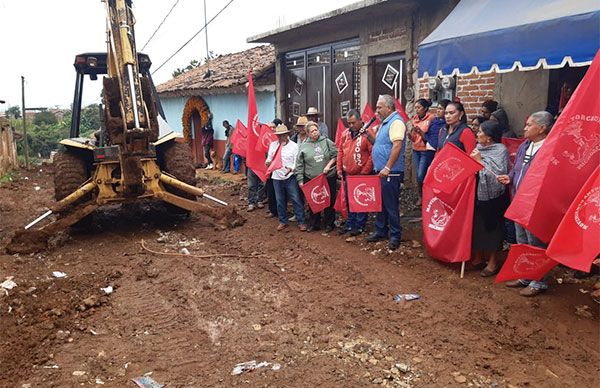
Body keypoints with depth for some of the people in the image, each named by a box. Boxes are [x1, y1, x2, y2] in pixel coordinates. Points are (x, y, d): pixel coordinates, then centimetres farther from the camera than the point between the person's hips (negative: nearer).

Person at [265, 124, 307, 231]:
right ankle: (283, 221, 25)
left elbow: (297, 162, -6)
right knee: (280, 201, 12)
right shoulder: (273, 145, 6)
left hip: (290, 177, -3)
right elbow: (269, 158, 11)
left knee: (296, 200, -2)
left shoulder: (294, 146, -4)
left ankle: (301, 222, 6)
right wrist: (267, 162, -13)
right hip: (277, 177, 3)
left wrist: (291, 168, -26)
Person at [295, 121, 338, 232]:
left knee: (330, 201, 6)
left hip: (328, 177, -1)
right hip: (311, 179, 1)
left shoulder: (326, 142, 1)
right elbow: (299, 165, 3)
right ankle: (314, 224, 22)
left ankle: (329, 223, 20)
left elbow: (335, 155, 3)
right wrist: (300, 180, 0)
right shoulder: (303, 146, 2)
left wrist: (328, 165, -10)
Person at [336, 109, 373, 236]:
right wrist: (339, 168, 7)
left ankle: (360, 225, 15)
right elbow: (340, 152, 14)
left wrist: (365, 171, -15)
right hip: (347, 174, 6)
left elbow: (372, 153, -16)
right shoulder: (345, 134, 7)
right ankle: (350, 223, 27)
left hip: (361, 174, -6)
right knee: (349, 201, 15)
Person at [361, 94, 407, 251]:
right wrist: (368, 135, 7)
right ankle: (380, 231, 27)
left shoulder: (396, 122, -13)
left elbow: (397, 146, -23)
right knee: (380, 203, 16)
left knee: (391, 205, -2)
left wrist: (387, 168, -27)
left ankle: (395, 236, 7)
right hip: (381, 172, 10)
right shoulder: (384, 123, 17)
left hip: (390, 173, -10)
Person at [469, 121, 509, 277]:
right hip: (477, 194, 6)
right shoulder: (478, 148, 7)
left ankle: (493, 261, 19)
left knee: (491, 227, 5)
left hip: (493, 196, -6)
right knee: (477, 225, 13)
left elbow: (498, 173, -23)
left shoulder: (501, 150, -12)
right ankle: (478, 256, 29)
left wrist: (480, 160, -19)